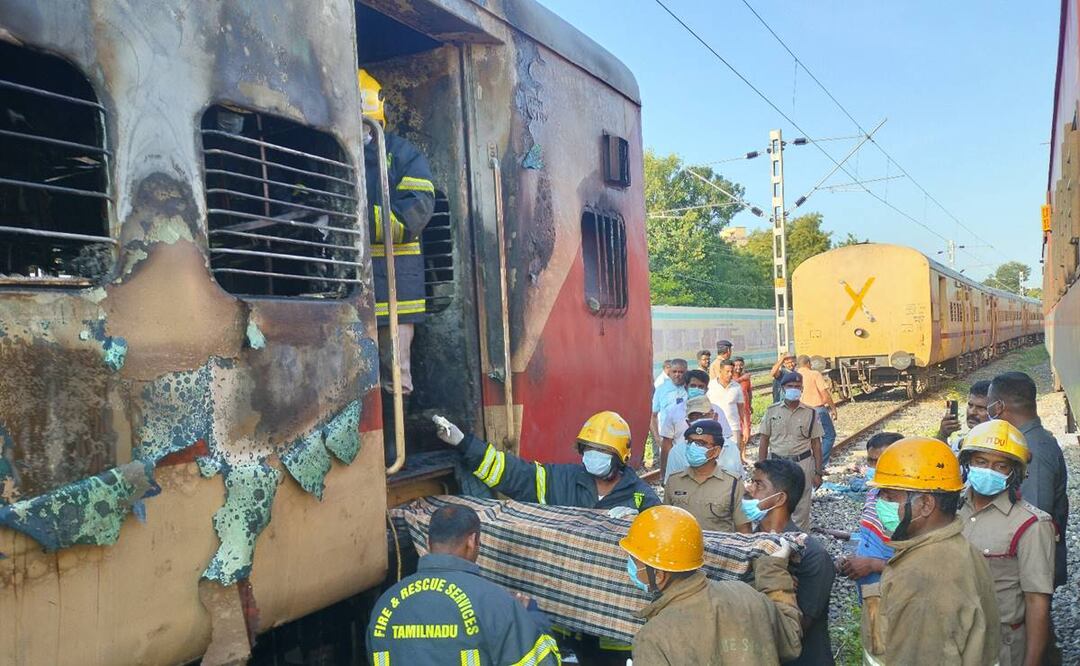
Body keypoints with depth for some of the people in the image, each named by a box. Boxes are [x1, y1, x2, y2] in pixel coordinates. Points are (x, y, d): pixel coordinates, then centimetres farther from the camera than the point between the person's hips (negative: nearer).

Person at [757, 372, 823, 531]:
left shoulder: (810, 413, 2)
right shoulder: (772, 410, 2)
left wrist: (818, 472, 1)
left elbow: (816, 444, 4)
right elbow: (764, 440, 5)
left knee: (801, 510, 5)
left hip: (802, 464, -1)